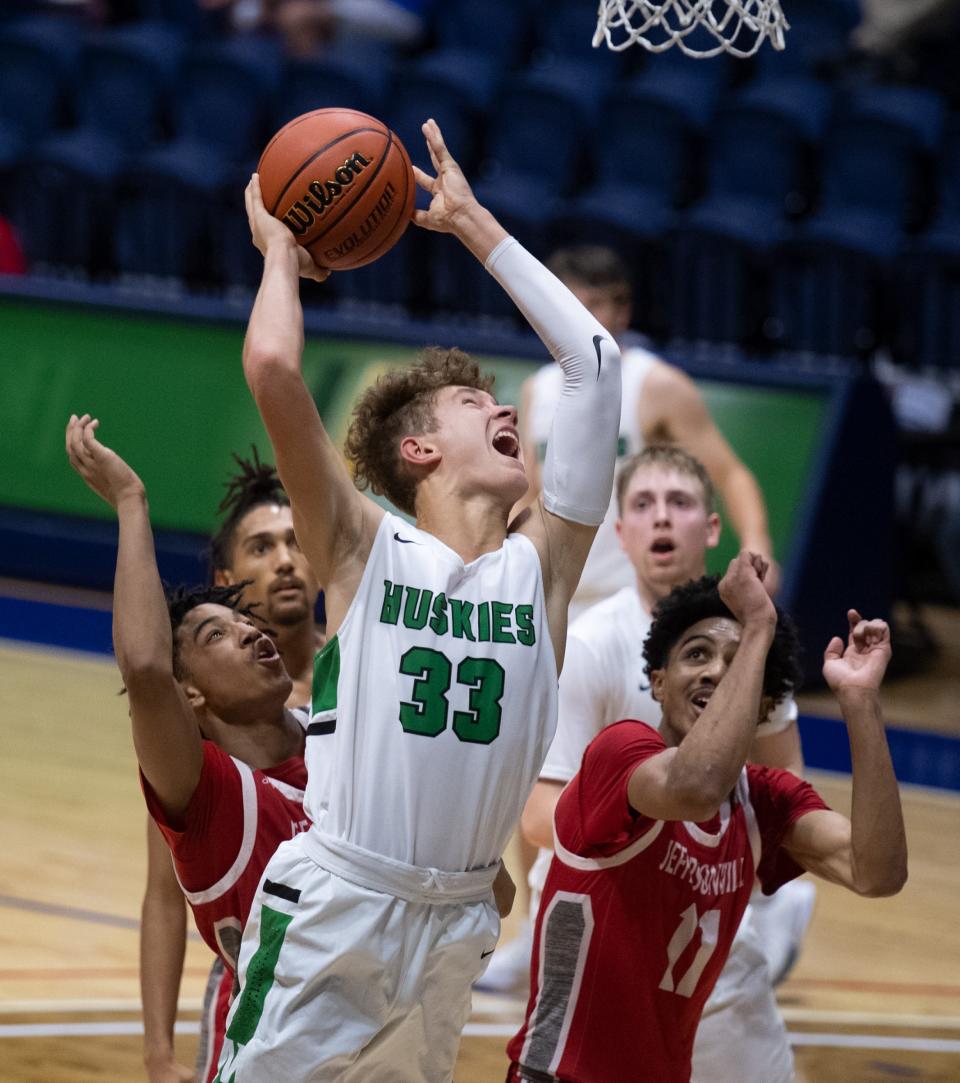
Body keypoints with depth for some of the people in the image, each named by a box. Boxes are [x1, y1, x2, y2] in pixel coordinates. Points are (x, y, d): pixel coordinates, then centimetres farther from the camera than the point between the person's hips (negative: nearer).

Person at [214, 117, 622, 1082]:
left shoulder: (542, 564, 7)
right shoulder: (362, 552, -3)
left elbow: (592, 359, 7)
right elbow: (272, 368, -16)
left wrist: (473, 224, 12)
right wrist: (279, 251, 3)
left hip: (456, 928, 5)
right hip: (330, 912, -5)